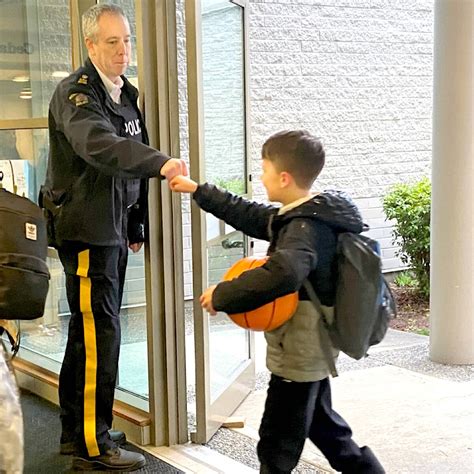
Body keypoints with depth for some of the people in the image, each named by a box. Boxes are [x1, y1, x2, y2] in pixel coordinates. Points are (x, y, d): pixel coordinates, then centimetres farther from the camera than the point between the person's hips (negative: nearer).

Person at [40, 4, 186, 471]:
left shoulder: (126, 94, 14)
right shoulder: (76, 93, -14)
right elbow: (99, 144, -35)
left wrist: (135, 225, 18)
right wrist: (161, 163, -48)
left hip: (112, 228, 9)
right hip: (84, 227, -9)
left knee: (90, 329, 15)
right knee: (98, 332, -8)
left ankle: (77, 431, 27)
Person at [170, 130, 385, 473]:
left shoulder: (305, 229, -25)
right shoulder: (304, 217, 5)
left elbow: (283, 275, -45)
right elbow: (250, 216, 16)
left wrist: (222, 295, -35)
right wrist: (197, 190, 18)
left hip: (298, 355, -10)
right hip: (311, 351, 10)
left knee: (277, 445, 5)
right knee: (323, 426, 25)